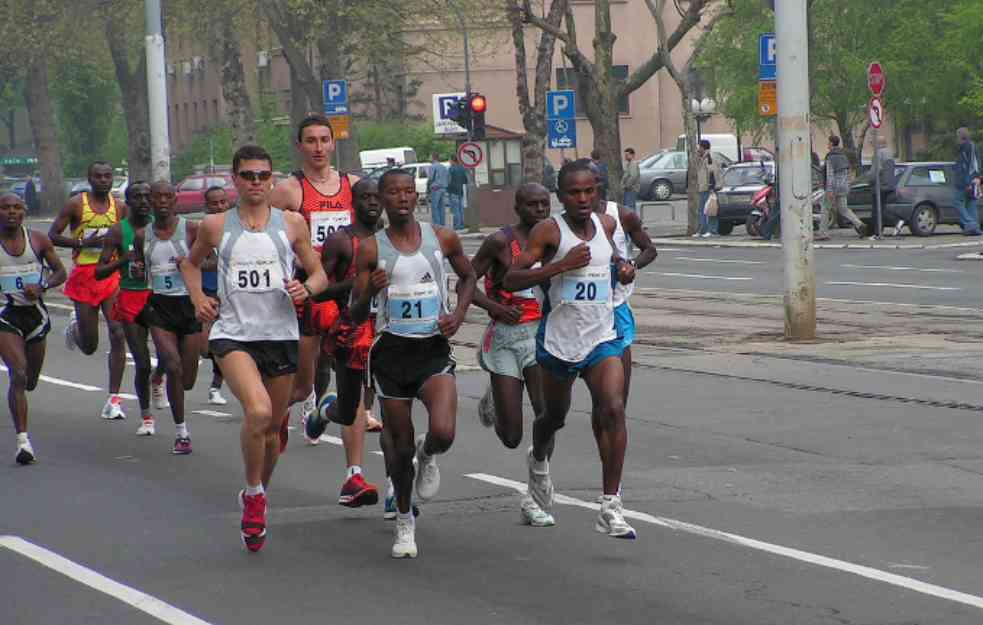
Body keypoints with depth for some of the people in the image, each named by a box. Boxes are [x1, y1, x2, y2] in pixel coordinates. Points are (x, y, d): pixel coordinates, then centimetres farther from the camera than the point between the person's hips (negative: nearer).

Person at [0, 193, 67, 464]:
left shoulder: (38, 240, 1)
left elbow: (60, 272, 7)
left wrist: (42, 286, -11)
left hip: (35, 312, 3)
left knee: (30, 380, 15)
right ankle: (23, 440, -18)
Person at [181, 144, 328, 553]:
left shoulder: (291, 224, 4)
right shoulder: (215, 226, 4)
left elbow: (318, 273, 10)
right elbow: (191, 263, 22)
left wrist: (306, 288, -12)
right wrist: (197, 297, 4)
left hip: (281, 335, 2)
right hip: (233, 334, -2)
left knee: (272, 427, 12)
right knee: (258, 412, -25)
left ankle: (258, 496, 37)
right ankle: (253, 494, -6)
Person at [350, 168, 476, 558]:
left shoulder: (443, 239, 0)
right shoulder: (371, 250, -4)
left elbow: (467, 277, 20)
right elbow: (356, 318, -3)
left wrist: (459, 314, 2)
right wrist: (368, 293, -24)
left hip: (434, 349, 0)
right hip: (391, 350, 0)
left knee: (443, 433, -21)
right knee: (399, 444, 6)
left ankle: (428, 455, 17)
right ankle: (404, 520, 29)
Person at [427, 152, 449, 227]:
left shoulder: (433, 166, -6)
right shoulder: (444, 167, 18)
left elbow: (430, 179, -11)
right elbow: (448, 178, 18)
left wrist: (428, 189, -3)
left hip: (435, 189, -8)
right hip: (443, 189, 8)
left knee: (434, 207, -7)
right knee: (441, 207, 10)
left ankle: (436, 224, -13)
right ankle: (442, 224, 9)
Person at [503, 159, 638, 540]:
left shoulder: (606, 224, 5)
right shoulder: (549, 231, -11)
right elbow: (510, 280, -17)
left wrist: (622, 268, 7)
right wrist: (561, 265, -26)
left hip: (602, 337, 2)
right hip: (559, 340, -2)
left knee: (613, 410, -19)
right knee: (554, 416, 17)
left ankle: (610, 508, -18)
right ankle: (539, 462, 54)